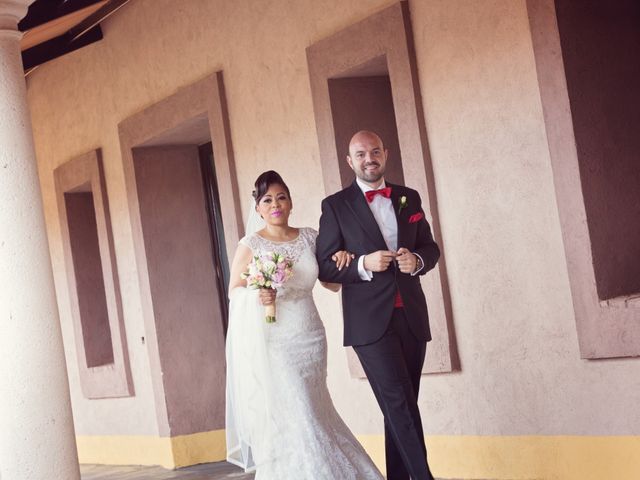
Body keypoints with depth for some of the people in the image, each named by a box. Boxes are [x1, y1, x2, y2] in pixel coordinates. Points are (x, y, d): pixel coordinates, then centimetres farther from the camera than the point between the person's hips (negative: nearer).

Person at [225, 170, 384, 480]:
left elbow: (333, 283, 13)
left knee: (310, 414, 8)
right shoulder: (250, 244, -1)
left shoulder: (309, 237, 8)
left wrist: (343, 262, -7)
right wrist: (257, 296, -18)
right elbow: (234, 290, 2)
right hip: (270, 345, -3)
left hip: (309, 340, 3)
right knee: (287, 420, -7)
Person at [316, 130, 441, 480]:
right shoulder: (336, 206, 0)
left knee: (401, 407, 10)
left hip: (412, 317, 4)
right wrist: (363, 264, -18)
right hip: (371, 321, -4)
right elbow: (326, 267, -1)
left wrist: (417, 260, -7)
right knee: (399, 404, -13)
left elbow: (430, 247, 16)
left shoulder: (409, 198, 12)